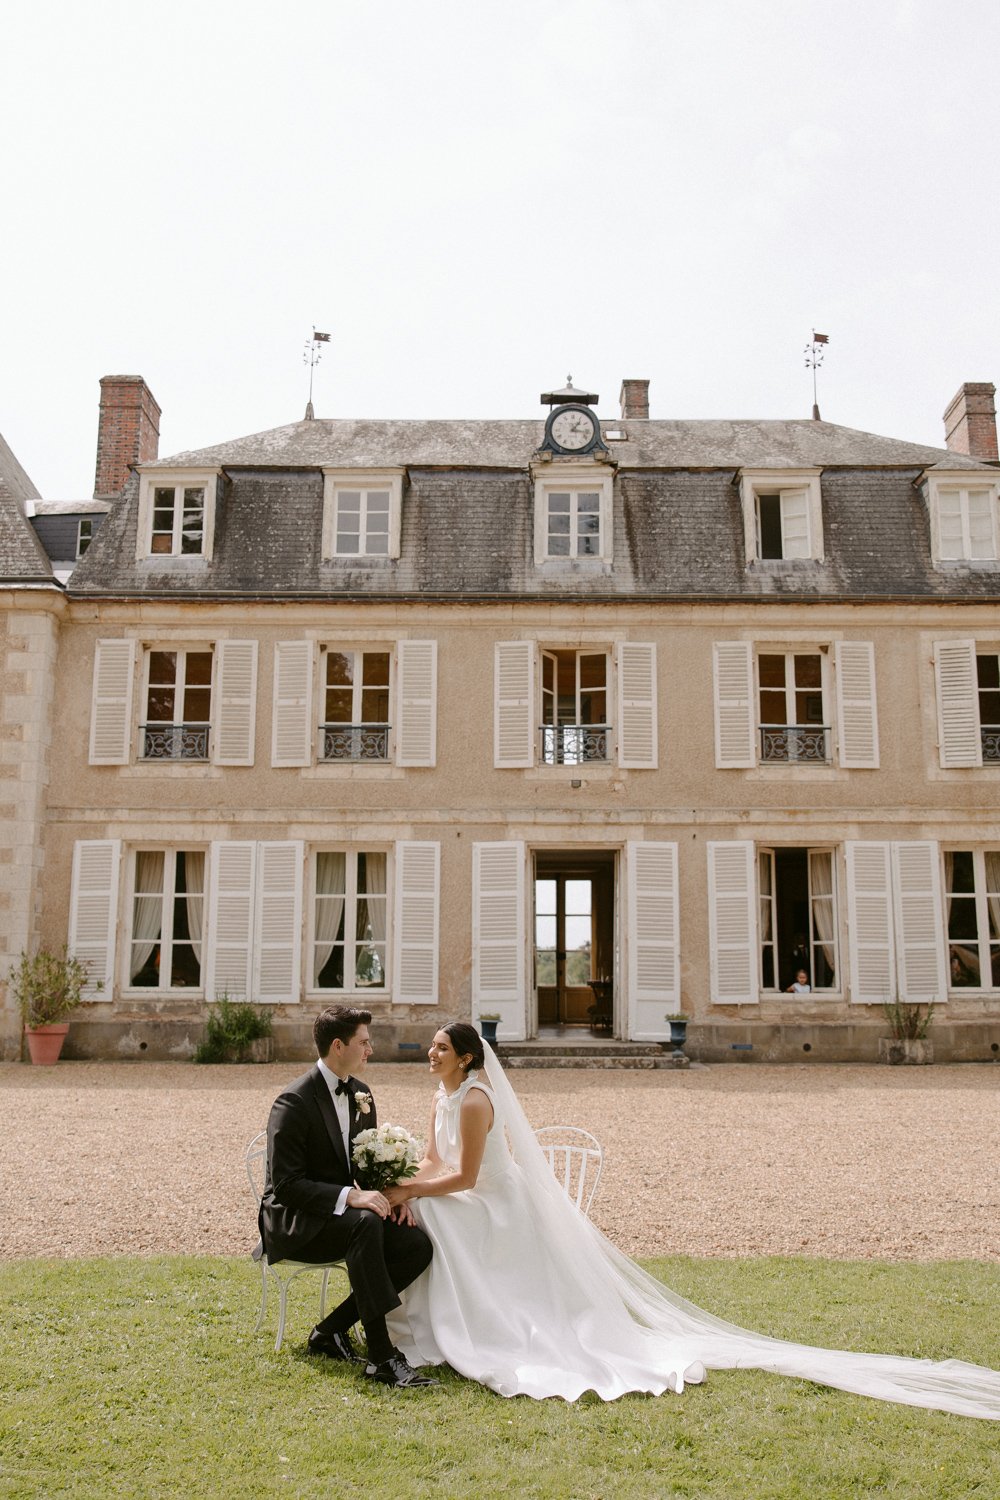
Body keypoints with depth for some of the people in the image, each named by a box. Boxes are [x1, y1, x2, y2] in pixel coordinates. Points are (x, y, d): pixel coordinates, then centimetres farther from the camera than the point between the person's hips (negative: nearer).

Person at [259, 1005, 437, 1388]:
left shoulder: (361, 1094, 6)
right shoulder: (294, 1102, -18)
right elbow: (286, 1185, -21)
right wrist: (349, 1197, -31)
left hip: (342, 1212, 8)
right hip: (293, 1221, -8)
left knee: (417, 1245, -15)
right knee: (365, 1224, -36)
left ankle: (331, 1330, -4)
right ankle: (382, 1356, -34)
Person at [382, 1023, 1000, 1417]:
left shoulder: (474, 1101, -24)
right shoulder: (444, 1099, 10)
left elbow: (463, 1178, -27)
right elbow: (434, 1164, 12)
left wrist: (409, 1191, -18)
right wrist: (405, 1188, -8)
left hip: (499, 1216, -11)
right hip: (478, 1216, 11)